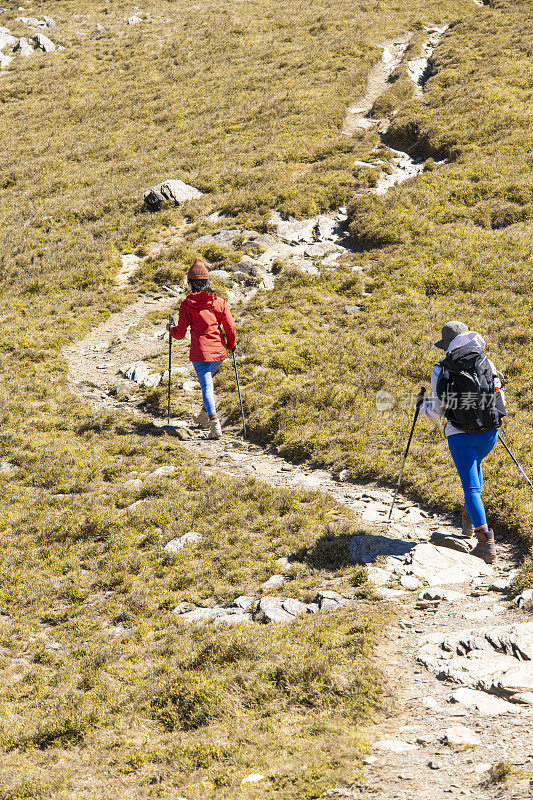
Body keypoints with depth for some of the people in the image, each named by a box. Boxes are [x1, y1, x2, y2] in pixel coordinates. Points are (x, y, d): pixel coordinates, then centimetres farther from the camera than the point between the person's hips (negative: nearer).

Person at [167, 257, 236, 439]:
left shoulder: (187, 305, -6)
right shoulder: (219, 301, 0)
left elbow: (180, 334, -4)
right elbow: (230, 327, 1)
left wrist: (171, 329, 18)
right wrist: (231, 345, 19)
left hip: (200, 352, -4)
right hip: (219, 350, 4)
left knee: (206, 386, -4)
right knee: (207, 379, 26)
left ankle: (214, 423, -19)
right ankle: (204, 417, 35)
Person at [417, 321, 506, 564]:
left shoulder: (440, 371, -5)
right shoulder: (486, 362, 2)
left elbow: (436, 412, -2)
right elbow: (500, 399, 5)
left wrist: (422, 404, 19)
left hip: (460, 434, -4)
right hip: (489, 432, 4)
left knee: (470, 486, -2)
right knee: (475, 464, 33)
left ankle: (486, 541, -14)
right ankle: (469, 520, 38)